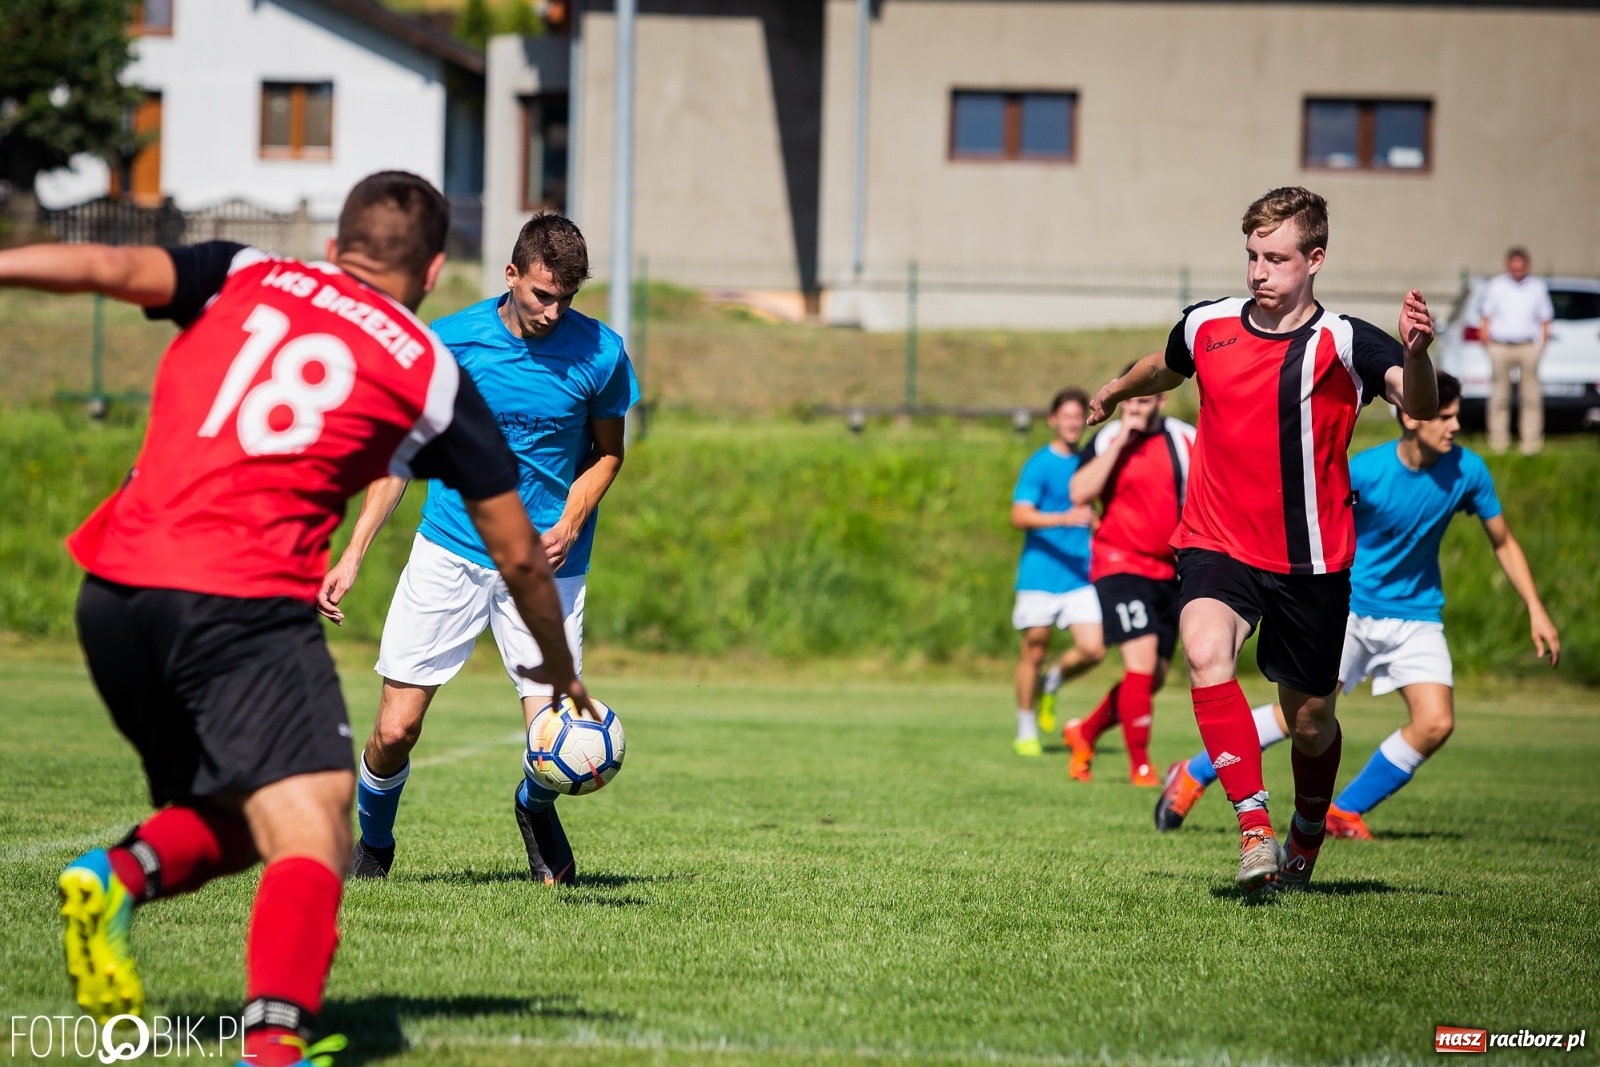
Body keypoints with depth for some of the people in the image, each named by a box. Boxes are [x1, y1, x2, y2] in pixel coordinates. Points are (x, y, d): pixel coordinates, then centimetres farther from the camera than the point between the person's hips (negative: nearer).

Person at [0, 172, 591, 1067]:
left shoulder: (246, 280, 18)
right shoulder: (433, 372, 12)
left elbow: (112, 268, -1)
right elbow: (519, 555, 18)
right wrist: (560, 670, 33)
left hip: (112, 591, 5)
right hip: (247, 601, -5)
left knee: (229, 820, 21)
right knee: (312, 841, -10)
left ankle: (120, 876, -9)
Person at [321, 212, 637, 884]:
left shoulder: (600, 354, -6)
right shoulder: (448, 342, -6)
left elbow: (608, 451, 10)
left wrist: (570, 523, -8)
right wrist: (353, 556, 0)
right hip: (449, 556, 0)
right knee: (395, 732, -6)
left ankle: (533, 806, 29)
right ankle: (371, 844, 26)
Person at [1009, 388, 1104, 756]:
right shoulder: (1040, 464, -6)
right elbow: (1020, 515, -18)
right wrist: (1064, 519, -29)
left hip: (1080, 575, 5)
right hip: (1040, 573, -5)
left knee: (1093, 649, -8)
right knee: (1034, 652, 2)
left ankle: (1053, 683, 22)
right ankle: (1026, 730, 17)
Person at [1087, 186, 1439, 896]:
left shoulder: (1344, 344, -11)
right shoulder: (1207, 327, 1)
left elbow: (1419, 405, -30)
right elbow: (1165, 369, 26)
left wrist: (1416, 355, -51)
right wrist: (1117, 391, 45)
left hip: (1311, 560, -1)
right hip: (1217, 544, 1)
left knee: (1310, 720, 9)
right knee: (1205, 650, -30)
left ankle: (1306, 840, 41)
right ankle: (1255, 831, -32)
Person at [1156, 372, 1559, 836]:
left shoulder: (1467, 471, -7)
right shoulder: (1365, 471, -18)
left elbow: (1503, 542, 6)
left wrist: (1536, 610, 2)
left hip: (1416, 615, 4)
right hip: (1350, 604, -4)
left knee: (1436, 723, -14)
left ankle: (1345, 811, 4)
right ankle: (1192, 775, 1)